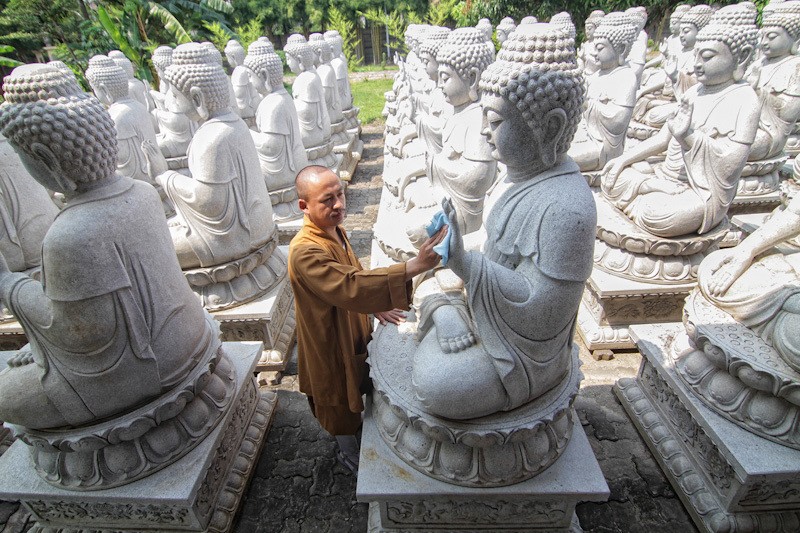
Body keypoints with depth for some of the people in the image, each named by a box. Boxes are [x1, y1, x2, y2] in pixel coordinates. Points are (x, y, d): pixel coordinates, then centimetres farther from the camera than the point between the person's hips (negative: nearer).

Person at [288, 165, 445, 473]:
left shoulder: (334, 229, -6)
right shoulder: (305, 251, -36)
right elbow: (350, 287, -49)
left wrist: (373, 305, -2)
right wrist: (415, 266, -56)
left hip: (352, 330, 8)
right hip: (331, 342, -8)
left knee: (353, 391, 32)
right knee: (341, 403, 19)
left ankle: (355, 424, 61)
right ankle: (350, 454, 46)